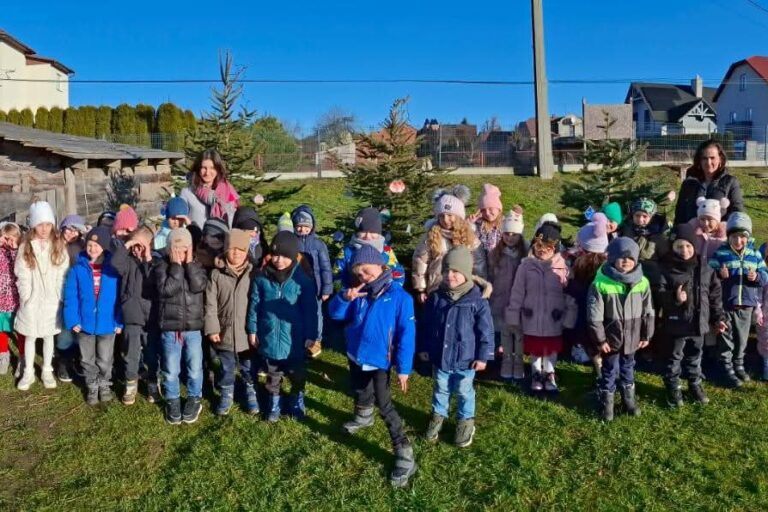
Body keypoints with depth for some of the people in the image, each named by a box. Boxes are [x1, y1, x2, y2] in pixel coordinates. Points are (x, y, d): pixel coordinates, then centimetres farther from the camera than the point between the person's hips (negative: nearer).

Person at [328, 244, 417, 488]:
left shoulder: (399, 297, -19)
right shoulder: (359, 293, -5)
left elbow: (406, 335, -17)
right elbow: (335, 313, -4)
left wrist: (403, 368, -16)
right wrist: (344, 298, -25)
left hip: (380, 360, -6)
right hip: (356, 355, 6)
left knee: (383, 403, -8)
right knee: (359, 392, 28)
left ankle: (405, 456, -2)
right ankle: (363, 417, 60)